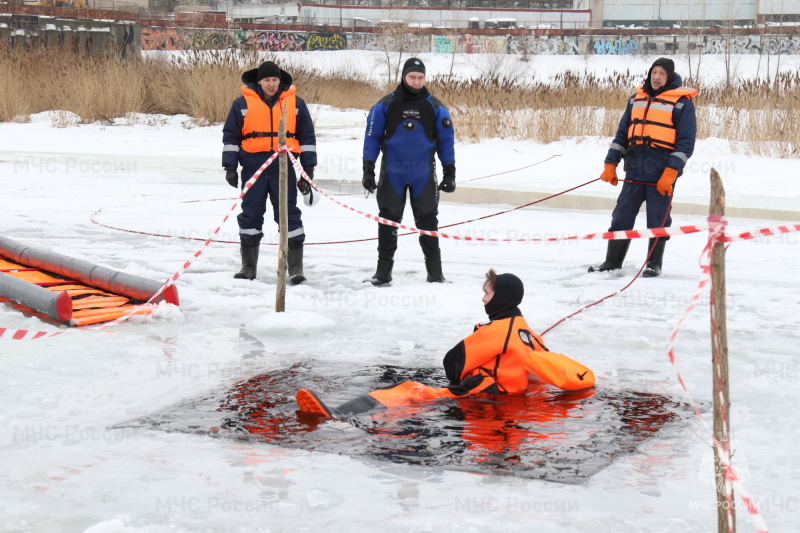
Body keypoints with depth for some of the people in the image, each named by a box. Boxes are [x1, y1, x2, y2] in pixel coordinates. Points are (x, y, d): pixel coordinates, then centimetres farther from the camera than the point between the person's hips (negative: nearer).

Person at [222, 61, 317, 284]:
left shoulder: (295, 102, 7)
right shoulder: (243, 103, 5)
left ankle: (295, 267, 0)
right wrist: (230, 167, 3)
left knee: (289, 215, -3)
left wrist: (308, 169, 8)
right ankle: (248, 267, 16)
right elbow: (230, 136, 9)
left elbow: (307, 136, 12)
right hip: (253, 167, 1)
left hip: (284, 168, 0)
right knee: (251, 215, 6)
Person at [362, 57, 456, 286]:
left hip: (424, 174, 1)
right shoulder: (386, 104, -2)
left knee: (427, 221, 5)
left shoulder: (435, 107, 1)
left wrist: (449, 173, 4)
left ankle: (435, 271, 12)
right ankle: (383, 269, 12)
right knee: (388, 219, 4)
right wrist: (368, 170, -3)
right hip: (392, 173, 0)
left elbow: (446, 140, 6)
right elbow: (372, 136, 1)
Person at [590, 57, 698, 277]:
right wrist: (610, 164, 10)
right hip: (635, 171, 5)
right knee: (621, 216, 5)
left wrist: (671, 172, -15)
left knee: (658, 220, 3)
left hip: (662, 173, -5)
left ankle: (654, 264, 16)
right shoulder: (636, 99, 15)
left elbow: (686, 141, -7)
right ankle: (612, 261, 15)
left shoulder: (682, 102, -2)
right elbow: (622, 133, 18)